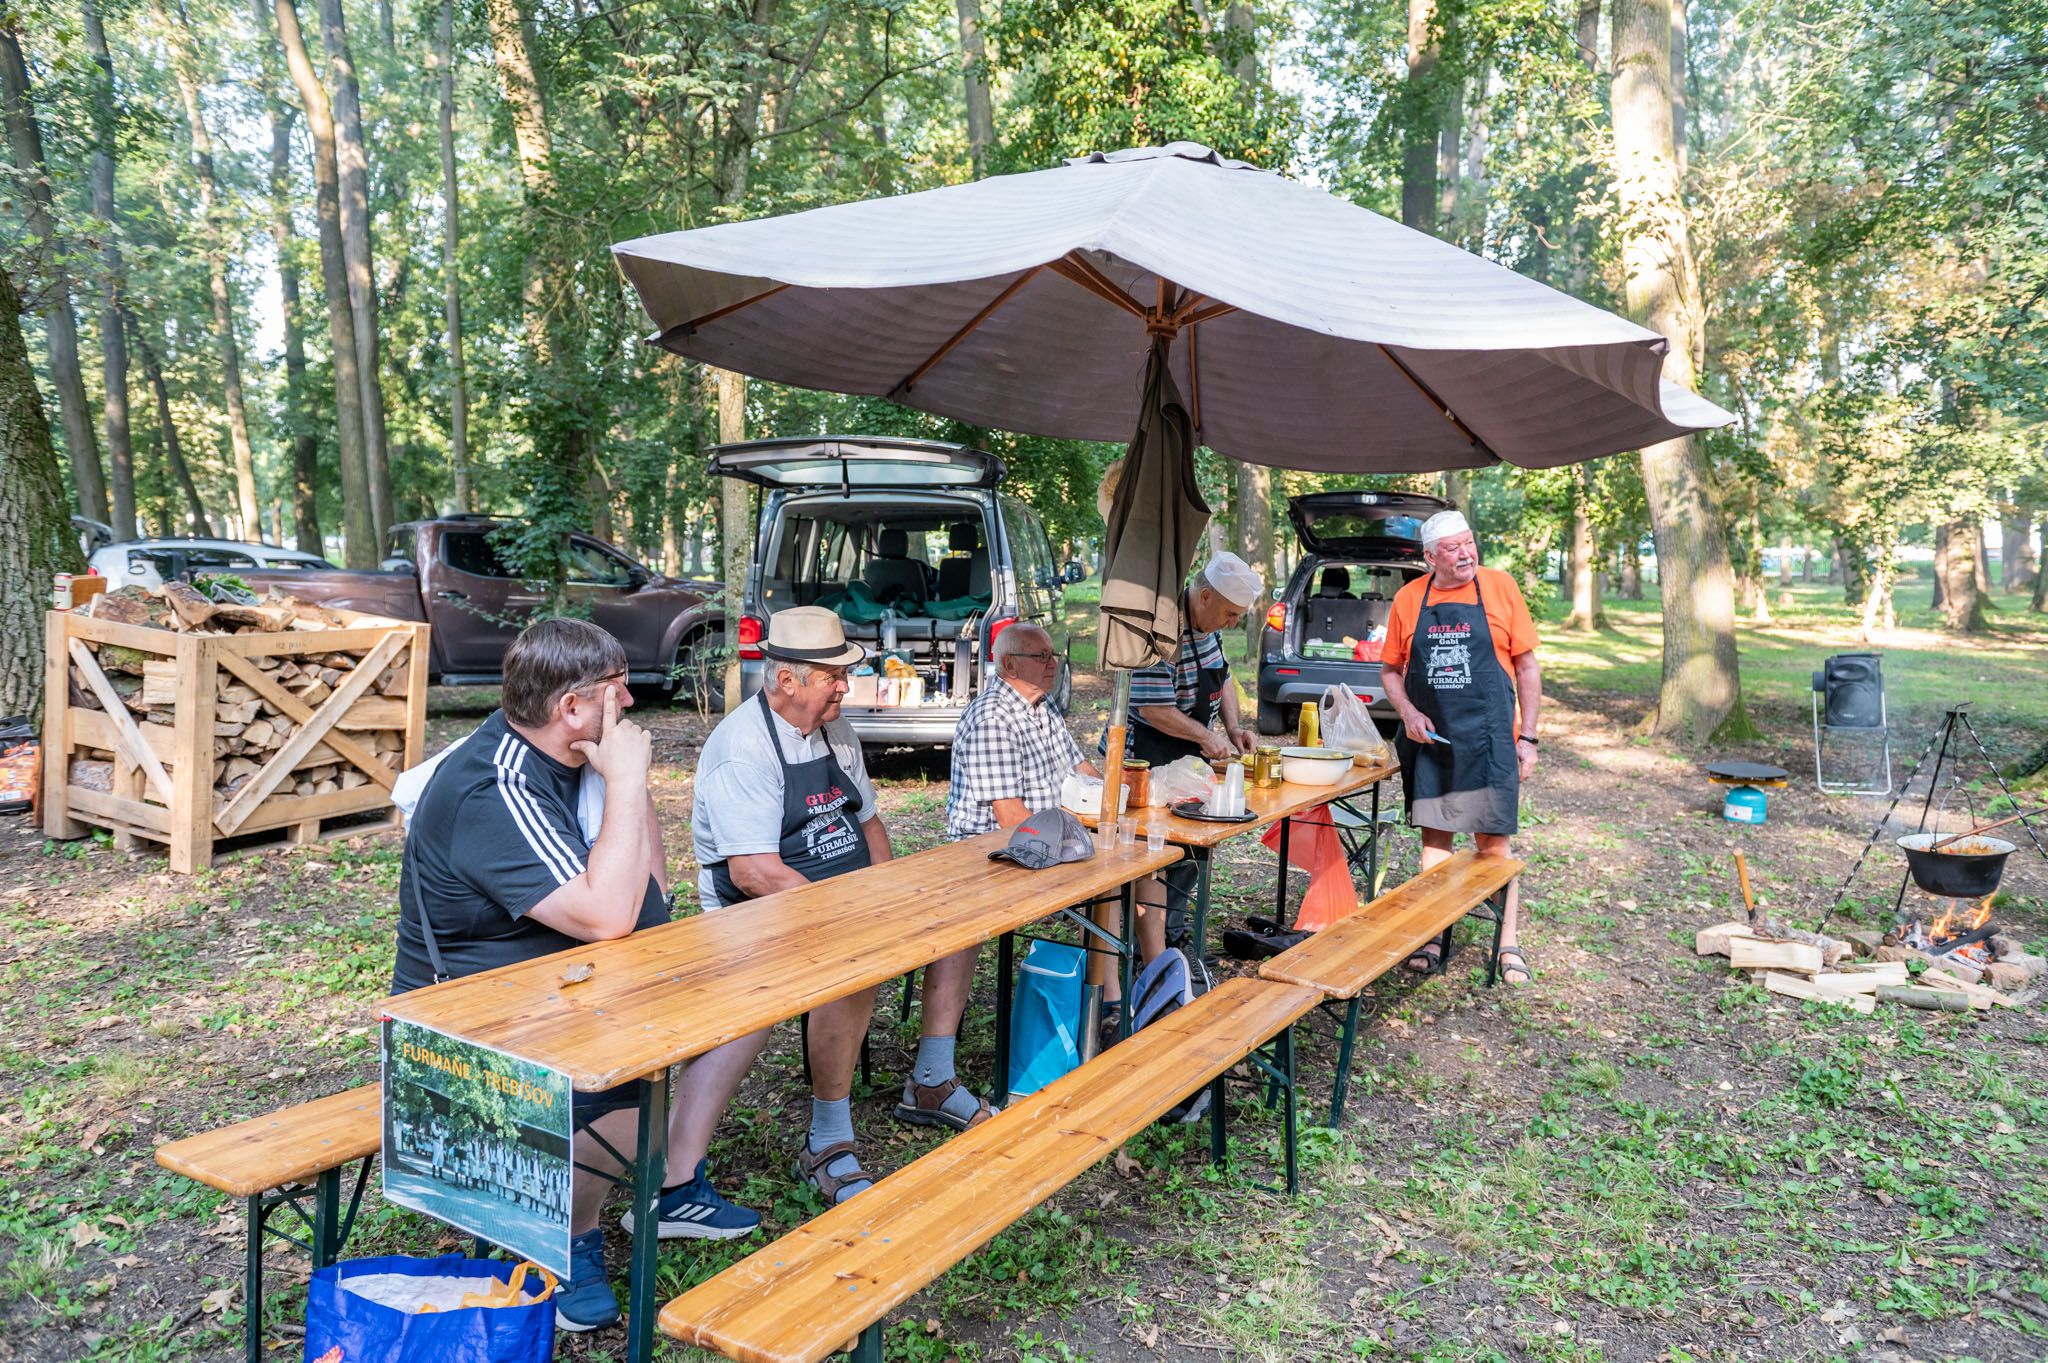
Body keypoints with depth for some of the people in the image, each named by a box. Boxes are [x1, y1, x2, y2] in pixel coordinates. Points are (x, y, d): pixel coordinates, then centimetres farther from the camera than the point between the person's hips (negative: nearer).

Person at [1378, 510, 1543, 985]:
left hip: (1488, 737, -2)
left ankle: (1508, 944, 14)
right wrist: (1408, 713, -7)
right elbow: (1390, 670, 11)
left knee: (1493, 842, 0)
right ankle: (1433, 939, 18)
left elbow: (1526, 666, 3)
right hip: (1429, 737, 2)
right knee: (1434, 838, 8)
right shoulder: (1408, 599, 4)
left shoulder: (1500, 587, 0)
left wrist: (1527, 737, 0)